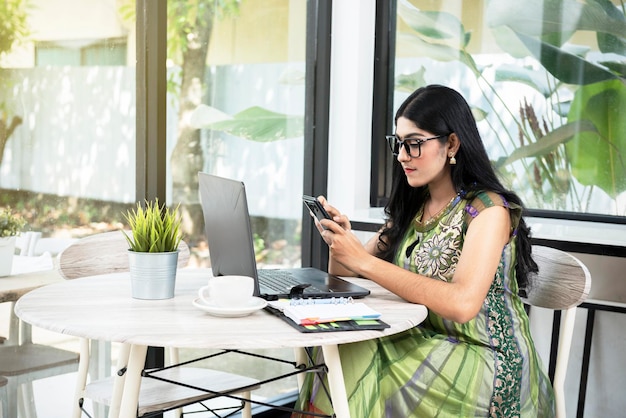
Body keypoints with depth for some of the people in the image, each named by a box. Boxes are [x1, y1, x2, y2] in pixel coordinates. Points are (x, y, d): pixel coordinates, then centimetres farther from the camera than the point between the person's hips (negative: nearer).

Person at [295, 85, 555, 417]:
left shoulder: (487, 209, -11)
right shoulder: (411, 208, 10)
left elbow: (463, 303, -27)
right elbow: (342, 273, 12)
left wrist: (364, 261, -27)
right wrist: (340, 241, -12)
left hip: (484, 359, -6)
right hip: (423, 347, 6)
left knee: (352, 363, -23)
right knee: (341, 350, -21)